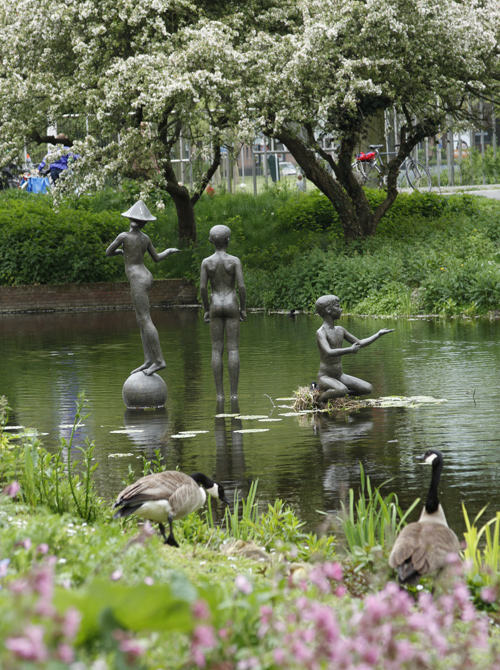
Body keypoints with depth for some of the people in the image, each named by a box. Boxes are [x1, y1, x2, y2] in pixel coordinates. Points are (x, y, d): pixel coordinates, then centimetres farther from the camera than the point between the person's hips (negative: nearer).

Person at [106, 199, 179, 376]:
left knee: (145, 321, -10)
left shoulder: (124, 237, -13)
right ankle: (148, 361, 7)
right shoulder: (145, 238, 6)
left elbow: (108, 252, -1)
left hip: (138, 280, -8)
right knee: (142, 321, 9)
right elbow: (157, 258, 16)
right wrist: (169, 251, 36)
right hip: (144, 276, 8)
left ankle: (159, 360, -13)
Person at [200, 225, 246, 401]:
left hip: (215, 307, 1)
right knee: (233, 349, 1)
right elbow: (241, 286, -10)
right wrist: (243, 309, 1)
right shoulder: (234, 261, -6)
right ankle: (234, 393, -3)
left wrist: (206, 310, 6)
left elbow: (202, 287, -5)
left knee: (216, 350, 4)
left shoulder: (206, 262, -2)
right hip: (231, 306, -1)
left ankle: (219, 393, 0)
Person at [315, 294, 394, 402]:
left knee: (368, 389, -3)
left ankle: (334, 392, 7)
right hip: (325, 377, -8)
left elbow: (360, 343, 20)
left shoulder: (340, 330, 9)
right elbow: (329, 353, -33)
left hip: (340, 376, 8)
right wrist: (350, 350, -30)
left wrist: (378, 334, 16)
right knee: (342, 390, -38)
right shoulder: (321, 332, -16)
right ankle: (321, 400, -10)